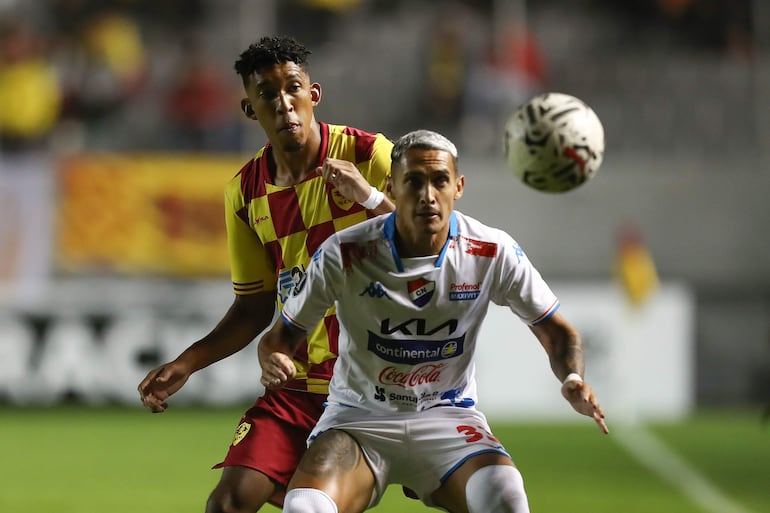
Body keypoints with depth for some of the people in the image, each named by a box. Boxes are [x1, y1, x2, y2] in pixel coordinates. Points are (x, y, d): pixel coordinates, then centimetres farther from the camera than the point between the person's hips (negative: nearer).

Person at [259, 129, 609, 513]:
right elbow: (283, 335, -2)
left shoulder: (493, 253, -9)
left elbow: (555, 331, 3)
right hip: (358, 417, -1)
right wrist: (274, 361, -27)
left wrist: (572, 379, -19)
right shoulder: (344, 254, -12)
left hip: (447, 417, 1)